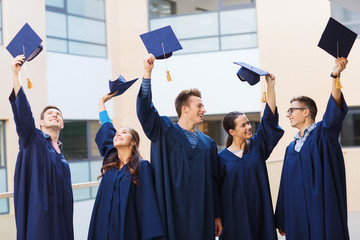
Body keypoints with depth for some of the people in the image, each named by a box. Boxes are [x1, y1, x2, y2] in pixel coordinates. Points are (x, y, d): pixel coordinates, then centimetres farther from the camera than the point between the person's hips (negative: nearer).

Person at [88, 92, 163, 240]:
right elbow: (106, 127, 23)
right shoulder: (110, 162, 10)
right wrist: (102, 101, 33)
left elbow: (147, 205, -9)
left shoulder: (142, 167, -4)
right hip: (104, 228, 5)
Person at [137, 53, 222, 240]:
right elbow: (145, 109, -14)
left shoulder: (208, 143, 12)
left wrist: (217, 216, 9)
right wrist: (148, 72, -24)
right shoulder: (165, 132, 1)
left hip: (201, 214, 4)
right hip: (173, 211, -4)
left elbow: (213, 181, 12)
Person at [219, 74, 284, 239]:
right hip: (235, 217, -2)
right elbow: (216, 190, -1)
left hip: (260, 213, 3)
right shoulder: (222, 158, -1)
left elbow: (269, 118, 0)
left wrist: (270, 86, -6)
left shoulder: (256, 146, 5)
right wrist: (217, 219, -7)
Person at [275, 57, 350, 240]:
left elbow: (334, 113, -22)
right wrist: (282, 221, 15)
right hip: (297, 214, 6)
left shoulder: (323, 133, 0)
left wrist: (335, 76, -37)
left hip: (322, 209, -5)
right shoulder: (291, 148, 17)